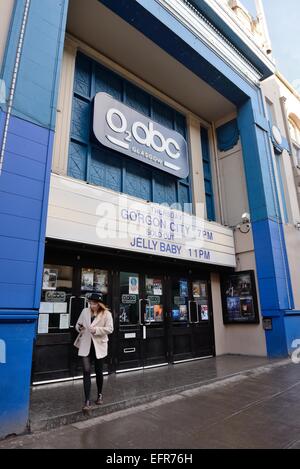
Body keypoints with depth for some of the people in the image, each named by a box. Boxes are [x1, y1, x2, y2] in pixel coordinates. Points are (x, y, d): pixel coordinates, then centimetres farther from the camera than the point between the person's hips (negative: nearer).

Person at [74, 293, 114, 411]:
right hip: (86, 345, 2)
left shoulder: (106, 313, -8)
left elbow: (110, 329, -12)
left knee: (99, 371, 13)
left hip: (99, 345, -2)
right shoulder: (85, 311, 2)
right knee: (86, 371, -6)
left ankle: (99, 395, 36)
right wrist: (79, 327, -12)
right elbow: (77, 324, 11)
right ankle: (87, 401, 2)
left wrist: (96, 329, -24)